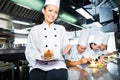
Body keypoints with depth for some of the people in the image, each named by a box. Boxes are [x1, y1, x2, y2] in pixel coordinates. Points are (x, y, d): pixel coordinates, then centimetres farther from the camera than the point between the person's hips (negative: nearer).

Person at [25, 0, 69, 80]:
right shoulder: (35, 29, 10)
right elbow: (29, 51, 5)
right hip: (39, 65, -1)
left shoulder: (61, 28, 17)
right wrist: (41, 56, -15)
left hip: (57, 64, 2)